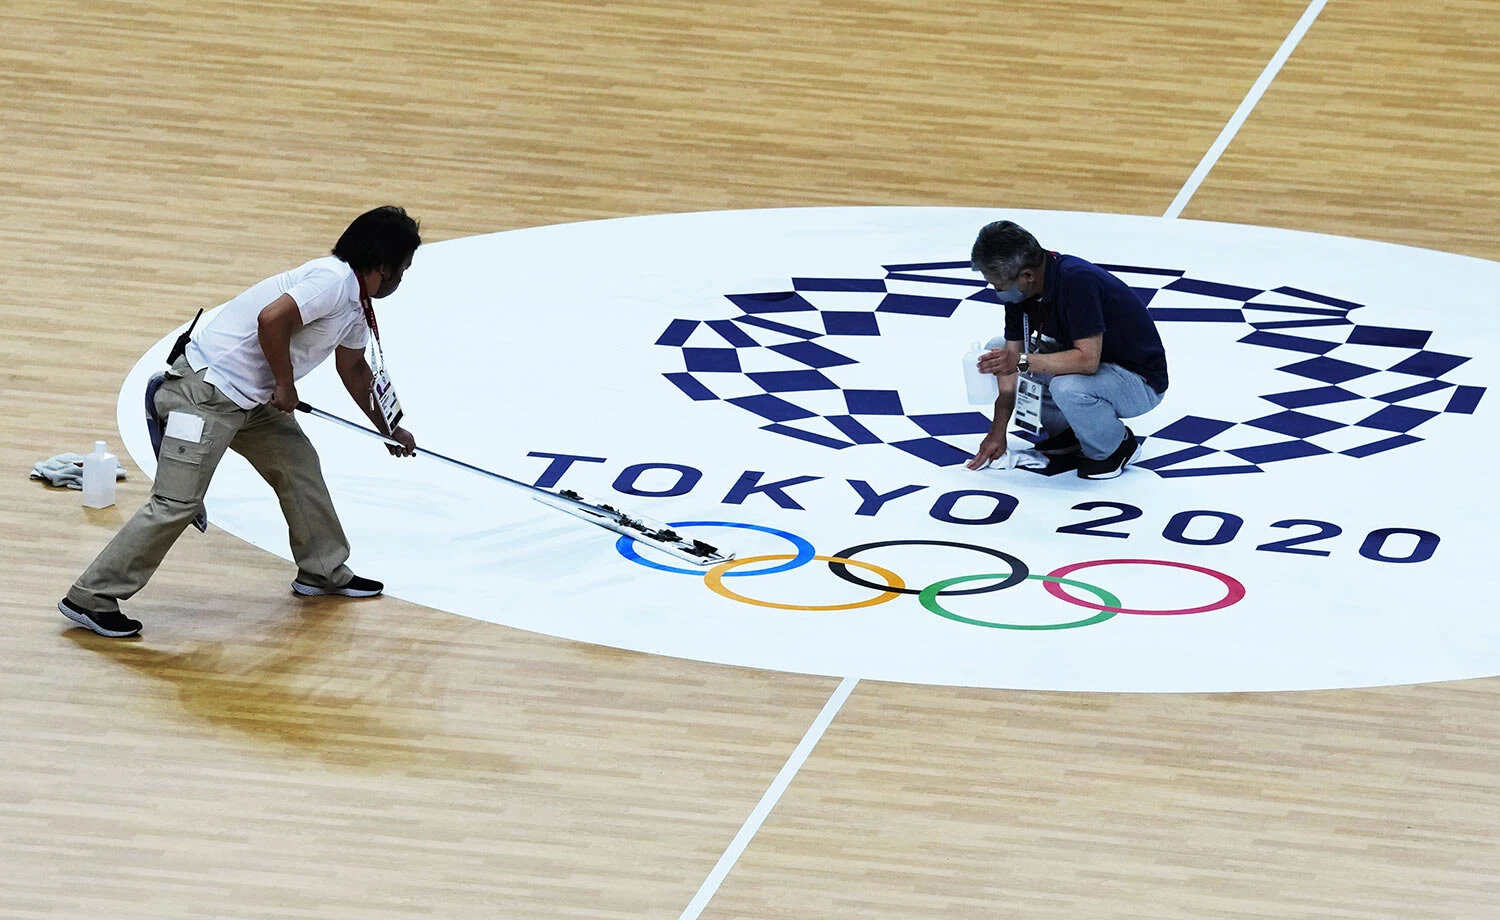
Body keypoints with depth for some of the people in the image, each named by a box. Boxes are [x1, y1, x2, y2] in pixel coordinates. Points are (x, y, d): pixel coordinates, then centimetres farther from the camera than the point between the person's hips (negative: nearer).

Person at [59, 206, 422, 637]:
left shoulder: (356, 305, 16)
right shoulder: (334, 280, -17)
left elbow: (353, 368, 34)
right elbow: (271, 319, -30)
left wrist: (388, 429, 42)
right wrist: (285, 385, -16)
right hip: (206, 391, -10)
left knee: (299, 463, 19)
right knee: (176, 503, -11)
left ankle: (322, 572, 34)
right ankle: (91, 598, -7)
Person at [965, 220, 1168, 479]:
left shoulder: (1077, 281, -32)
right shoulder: (1018, 290, -7)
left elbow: (1087, 359, -37)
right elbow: (1011, 358, -1)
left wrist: (1023, 361, -35)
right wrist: (997, 432, -3)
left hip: (1141, 379, -8)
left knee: (1068, 387, -37)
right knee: (996, 351, 2)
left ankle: (1117, 446, -6)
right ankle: (1067, 431, 12)